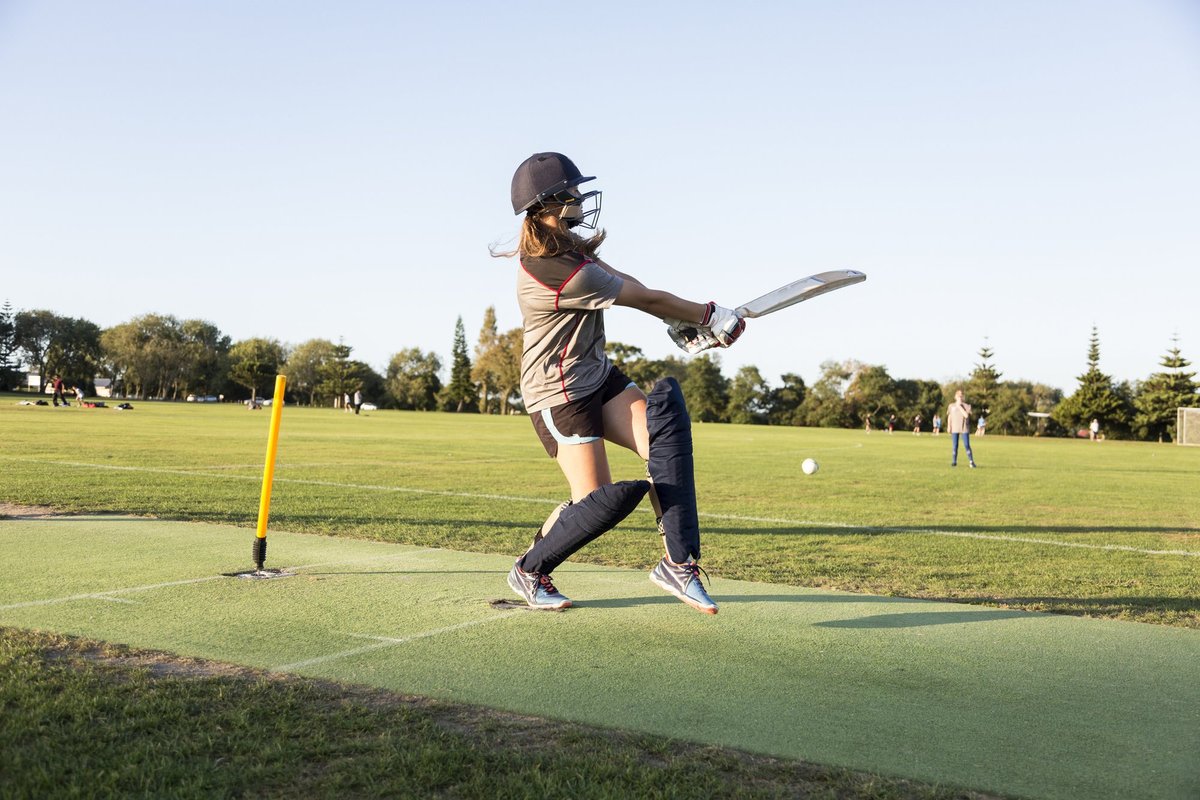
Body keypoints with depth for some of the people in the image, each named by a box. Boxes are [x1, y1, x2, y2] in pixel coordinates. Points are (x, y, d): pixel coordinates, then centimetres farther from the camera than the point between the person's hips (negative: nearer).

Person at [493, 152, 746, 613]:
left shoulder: (565, 248, 3)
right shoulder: (561, 274, -27)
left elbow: (623, 282, 8)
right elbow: (645, 298, -18)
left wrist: (682, 322, -2)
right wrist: (708, 316, -6)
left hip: (597, 376, 9)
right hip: (558, 394, -9)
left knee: (666, 434, -11)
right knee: (600, 500, -10)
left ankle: (678, 563, -7)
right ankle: (529, 571, 17)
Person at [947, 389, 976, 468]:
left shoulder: (966, 406, 1)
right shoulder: (951, 406, 11)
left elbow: (966, 415, -15)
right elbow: (949, 417, 16)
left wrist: (959, 406, -11)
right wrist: (948, 426, 6)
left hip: (964, 429, -2)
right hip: (954, 429, 2)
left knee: (967, 445, -5)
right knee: (954, 446, 2)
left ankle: (971, 462, 1)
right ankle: (954, 462, 10)